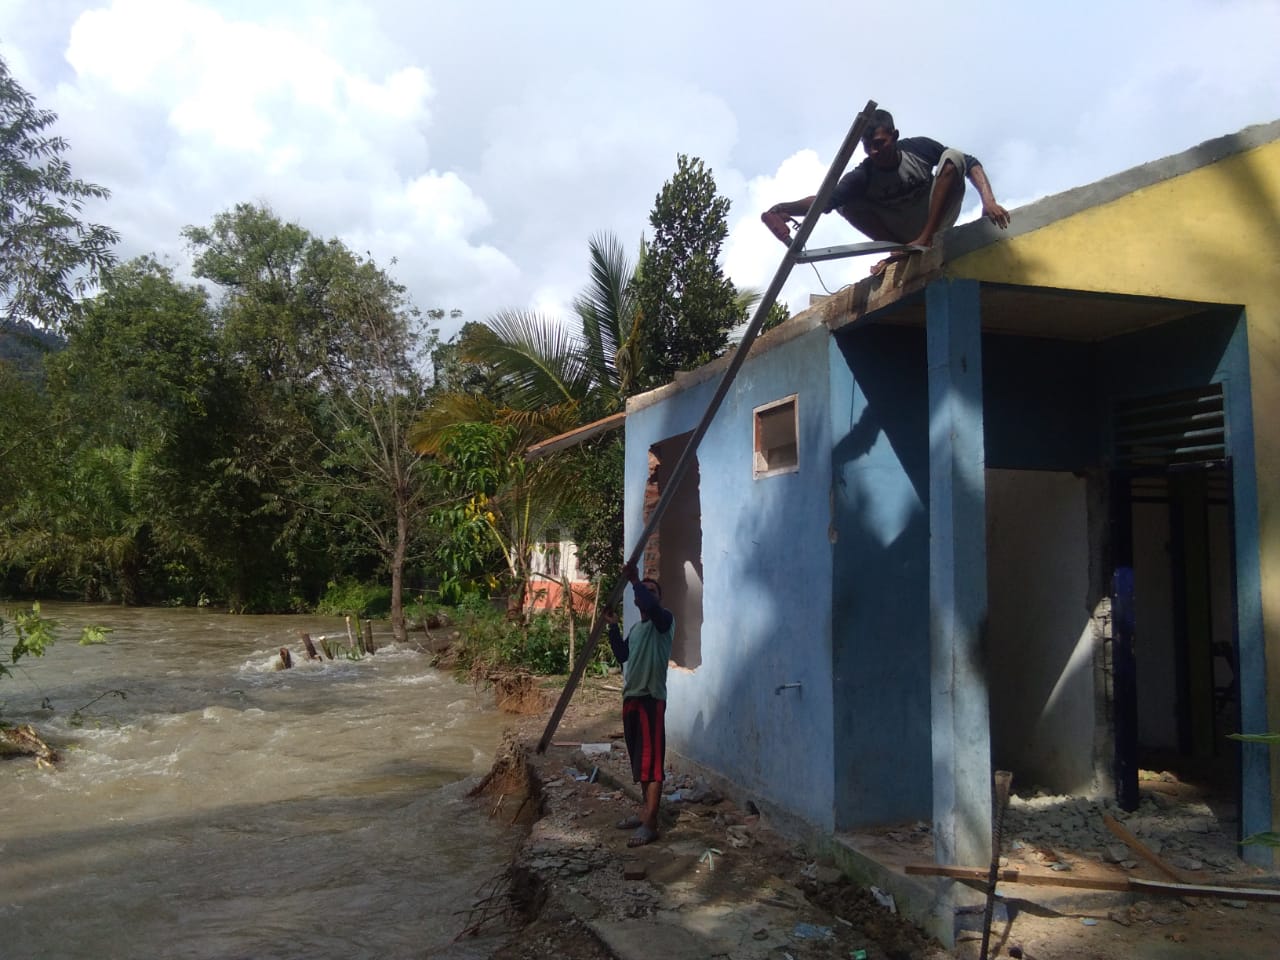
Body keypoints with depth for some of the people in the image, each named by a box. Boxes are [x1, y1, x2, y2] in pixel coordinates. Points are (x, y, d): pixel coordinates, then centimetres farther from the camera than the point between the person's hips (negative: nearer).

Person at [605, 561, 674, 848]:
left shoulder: (664, 621, -6)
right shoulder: (635, 629, 19)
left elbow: (652, 608, -29)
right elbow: (622, 656, 17)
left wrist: (634, 580, -30)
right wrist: (613, 627, 8)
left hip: (651, 698, -9)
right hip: (631, 697, 9)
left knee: (652, 760, -8)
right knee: (639, 760, 14)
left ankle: (650, 824, -7)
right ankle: (647, 811, 25)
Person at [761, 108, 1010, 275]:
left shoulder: (919, 148, -17)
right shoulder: (862, 176, -21)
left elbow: (970, 164, -13)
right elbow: (827, 199, -39)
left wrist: (988, 201, -28)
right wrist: (784, 209, -57)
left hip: (935, 220, 0)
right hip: (902, 233, 0)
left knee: (952, 157, -24)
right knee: (848, 204, -20)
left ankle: (925, 240, -30)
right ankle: (903, 249, -23)